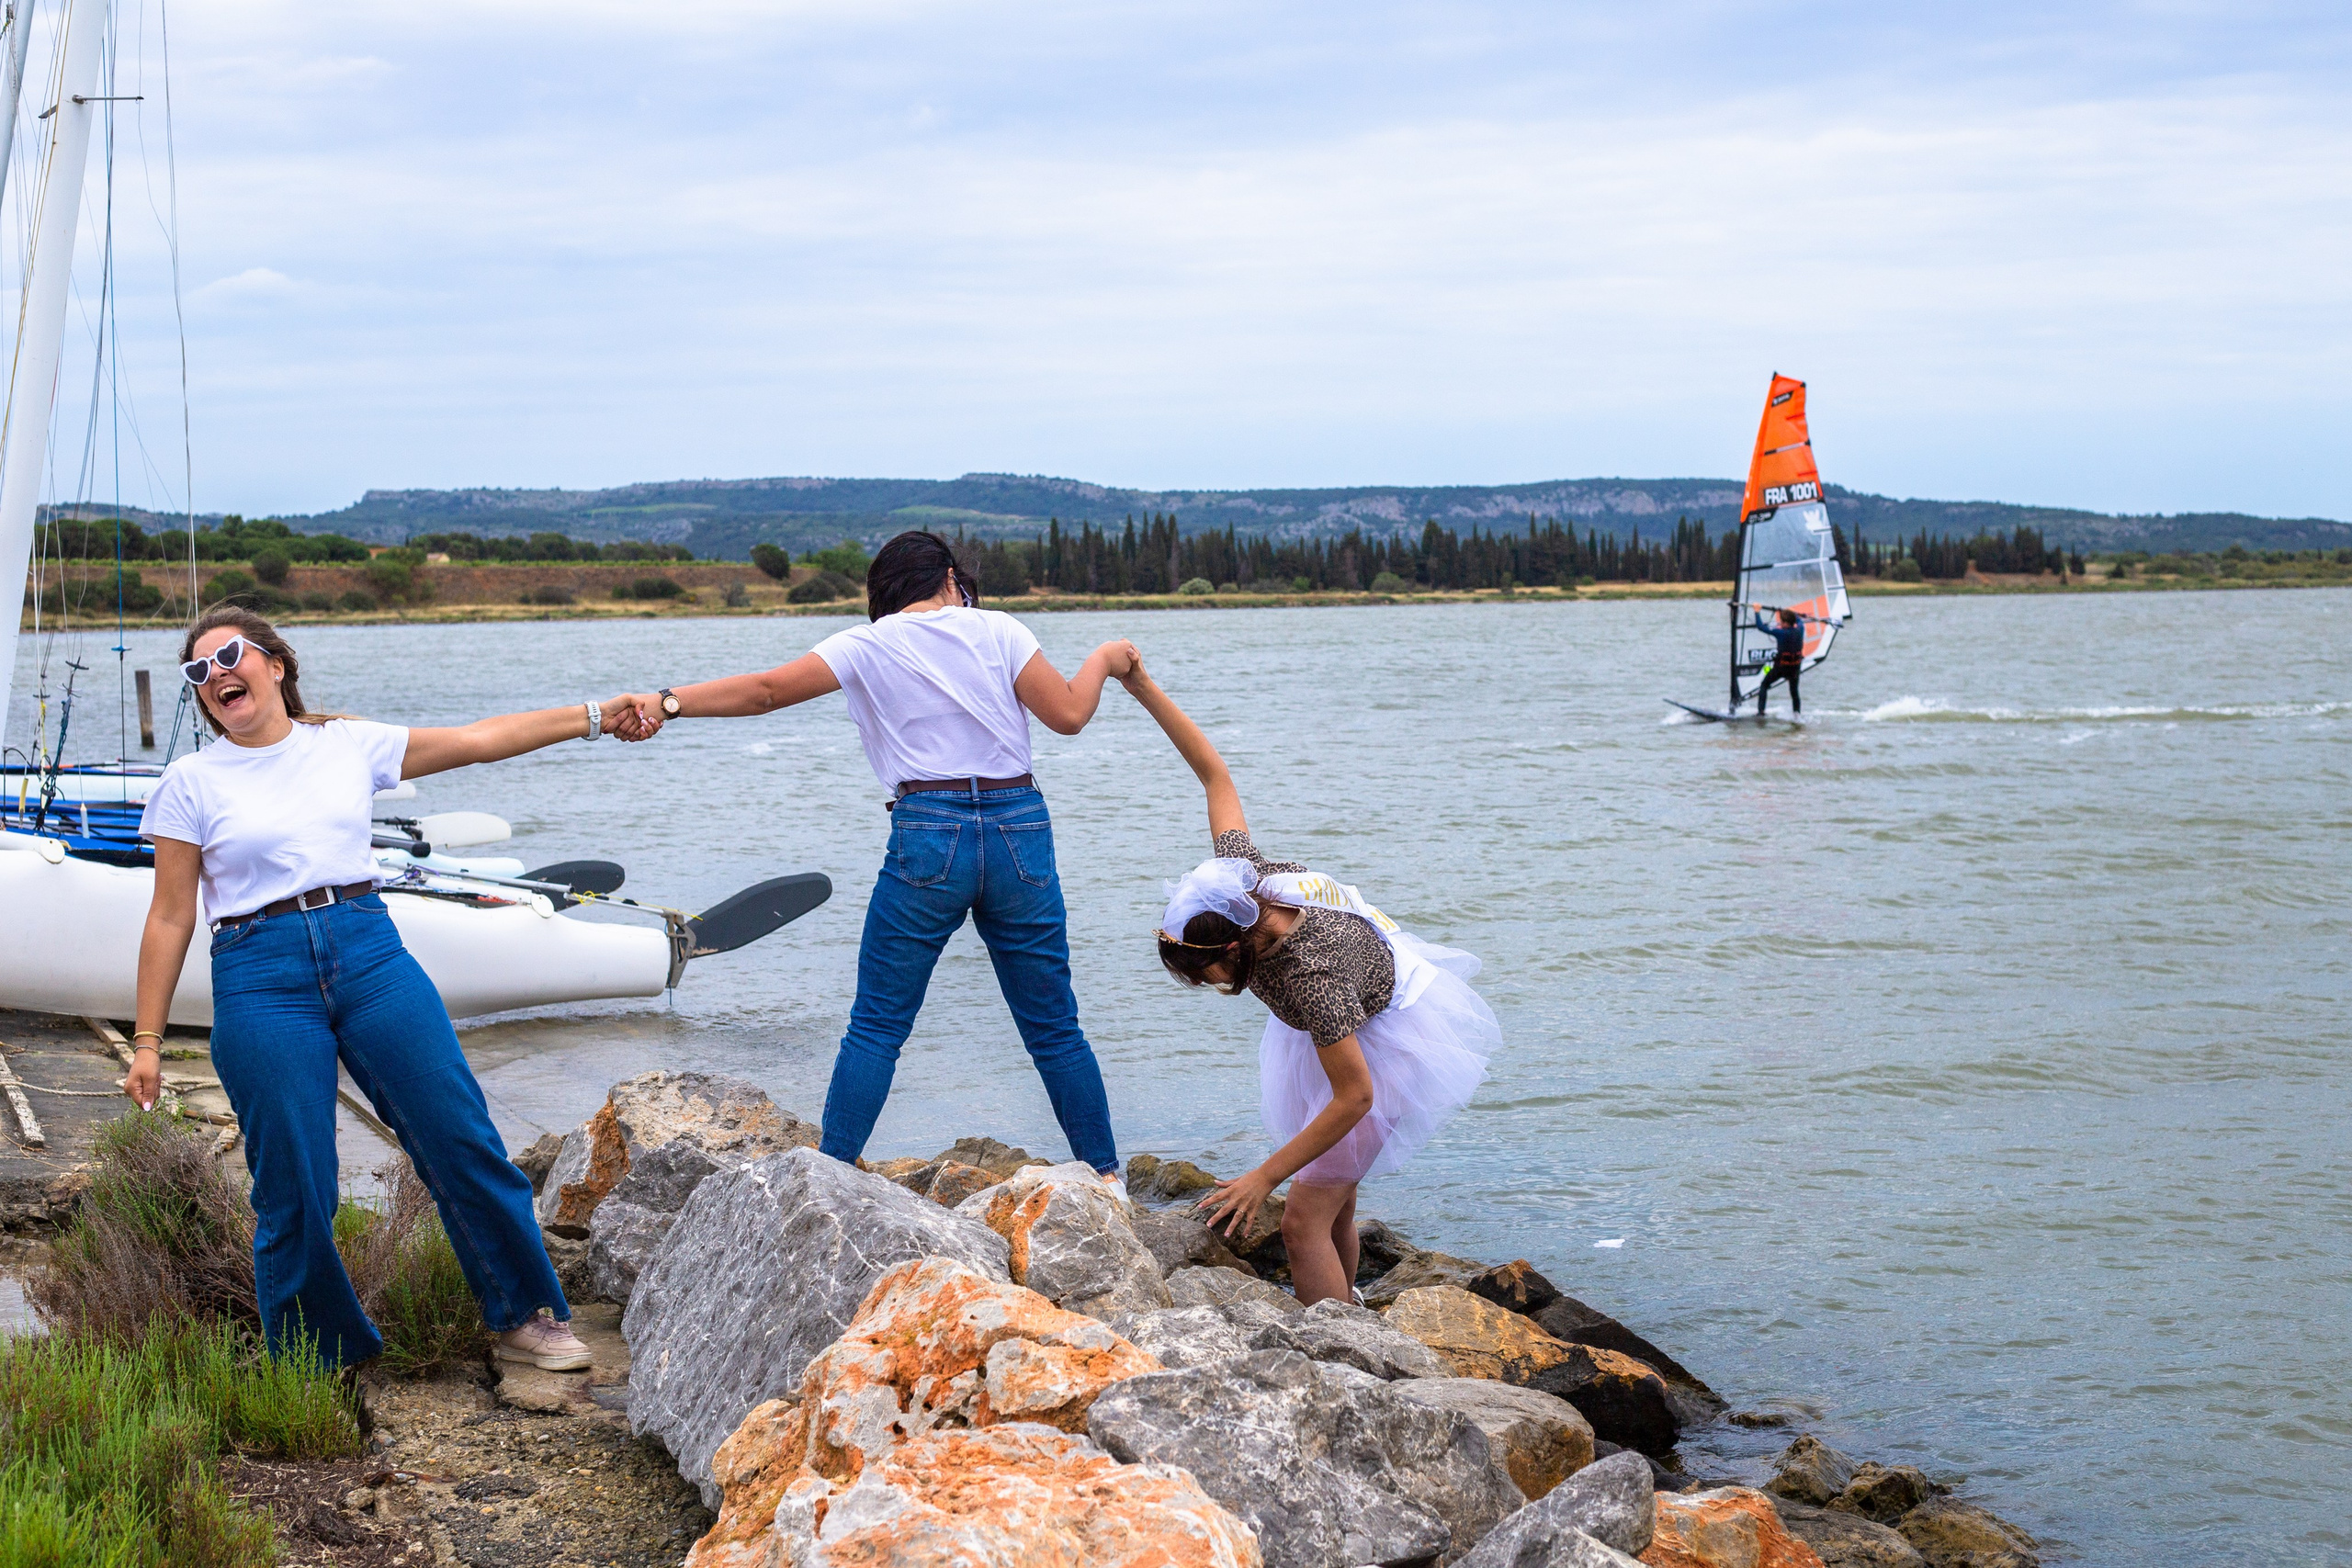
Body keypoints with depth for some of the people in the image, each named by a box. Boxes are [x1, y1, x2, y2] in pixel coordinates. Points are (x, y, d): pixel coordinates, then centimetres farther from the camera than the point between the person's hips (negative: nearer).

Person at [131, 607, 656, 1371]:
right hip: (262, 983, -2)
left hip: (370, 955, 2)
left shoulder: (349, 744, 9)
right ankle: (310, 1370, 19)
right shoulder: (191, 783, 4)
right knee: (293, 1192, -1)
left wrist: (592, 717, 5)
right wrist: (147, 1040, 3)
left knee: (462, 1141, -1)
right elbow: (170, 920, 5)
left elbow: (477, 740, 10)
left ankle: (526, 1315, 16)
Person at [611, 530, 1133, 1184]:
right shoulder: (996, 629, 5)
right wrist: (1102, 659, 20)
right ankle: (1106, 1177, 16)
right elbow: (1068, 715, 2)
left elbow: (764, 690, -5)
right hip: (1021, 833, 1)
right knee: (1054, 1027, 11)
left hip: (929, 836, -1)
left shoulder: (868, 645, 4)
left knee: (876, 1027, 5)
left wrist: (667, 702, -6)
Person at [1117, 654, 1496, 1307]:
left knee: (1304, 1224, -12)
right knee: (1333, 1204, 18)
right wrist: (1145, 690, -12)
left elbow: (1354, 1097, -33)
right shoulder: (1240, 873, -24)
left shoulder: (1308, 979, -41)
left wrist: (1265, 1177, -30)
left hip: (1387, 1044, -8)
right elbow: (1214, 772, -9)